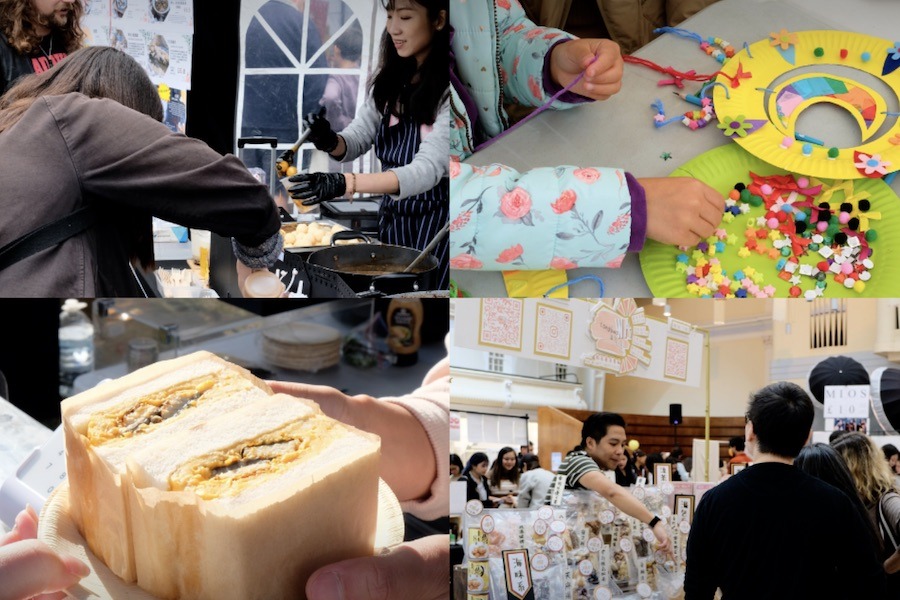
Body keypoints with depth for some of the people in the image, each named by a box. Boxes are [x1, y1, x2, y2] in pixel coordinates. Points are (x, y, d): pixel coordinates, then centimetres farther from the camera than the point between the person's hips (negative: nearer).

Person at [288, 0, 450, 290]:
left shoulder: (445, 88, -18)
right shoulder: (389, 78, 4)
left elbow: (428, 169, -26)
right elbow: (357, 139, 6)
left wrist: (344, 183, -37)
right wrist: (331, 142, -19)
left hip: (434, 224, -6)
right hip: (391, 218, 6)